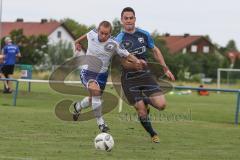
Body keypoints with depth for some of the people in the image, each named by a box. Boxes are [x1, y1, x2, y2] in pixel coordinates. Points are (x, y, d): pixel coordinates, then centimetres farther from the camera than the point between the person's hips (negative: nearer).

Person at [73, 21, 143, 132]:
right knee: (95, 90, -30)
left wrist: (137, 61, -33)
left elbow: (127, 56, -13)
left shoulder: (113, 45, -16)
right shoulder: (92, 34, -10)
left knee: (94, 99, 16)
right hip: (87, 72, -2)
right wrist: (78, 41, 31)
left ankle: (78, 107, 52)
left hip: (101, 74, 2)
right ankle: (100, 122, -20)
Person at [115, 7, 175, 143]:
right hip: (129, 79, -3)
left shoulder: (144, 34, 4)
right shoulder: (119, 40, -9)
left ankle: (146, 101, 22)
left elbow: (155, 51, 18)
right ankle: (153, 134, 19)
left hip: (145, 75, 3)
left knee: (161, 105, -13)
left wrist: (166, 69, 16)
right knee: (142, 112, -9)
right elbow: (125, 64, -13)